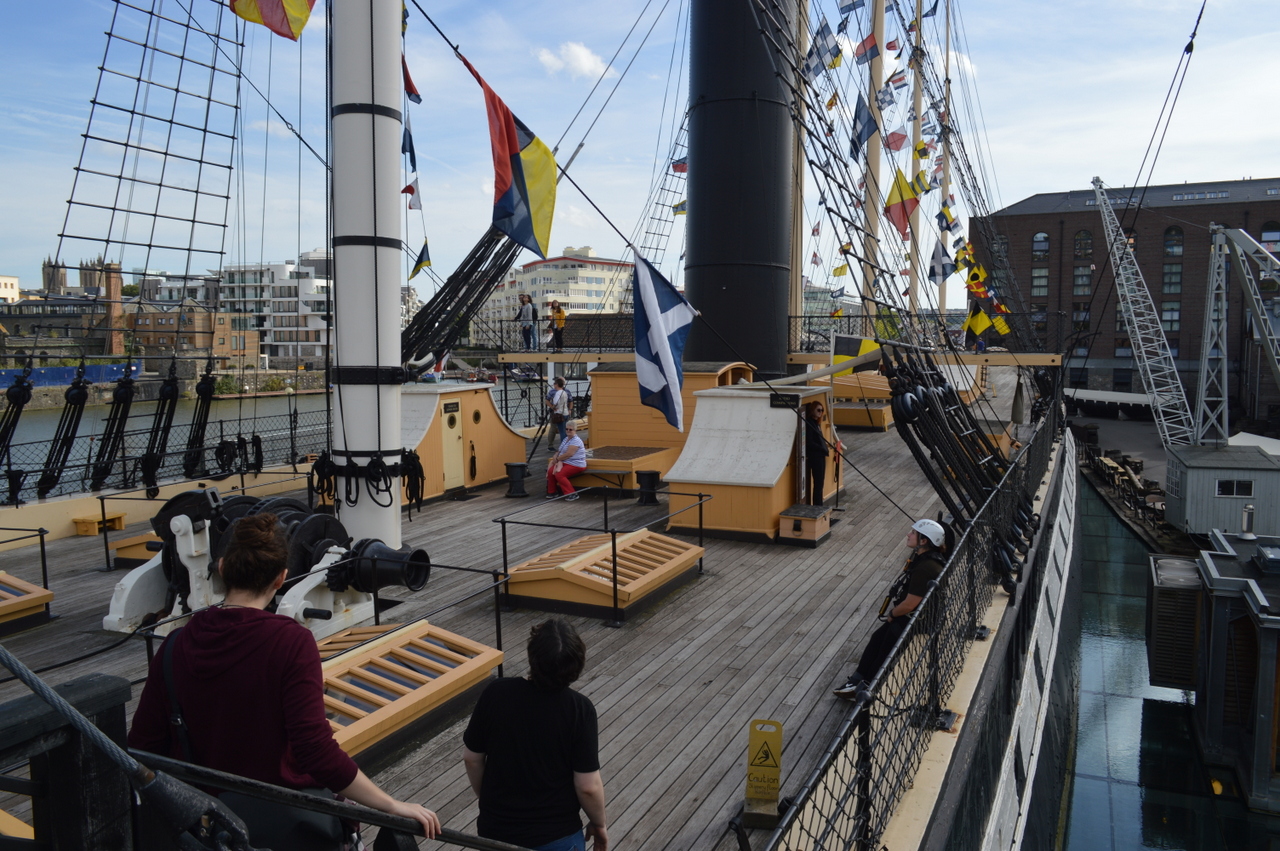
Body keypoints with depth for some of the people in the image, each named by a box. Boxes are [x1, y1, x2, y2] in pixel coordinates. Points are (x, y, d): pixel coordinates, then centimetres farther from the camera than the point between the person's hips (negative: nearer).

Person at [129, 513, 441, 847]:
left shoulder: (175, 645, -7)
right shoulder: (291, 641, -20)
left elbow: (143, 746, -2)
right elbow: (316, 751, -26)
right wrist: (394, 806, -19)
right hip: (282, 822, -4)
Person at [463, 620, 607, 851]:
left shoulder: (496, 693, -14)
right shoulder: (579, 709, -20)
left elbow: (471, 758, -2)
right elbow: (588, 787, -14)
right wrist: (599, 824, 5)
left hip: (495, 829, 3)